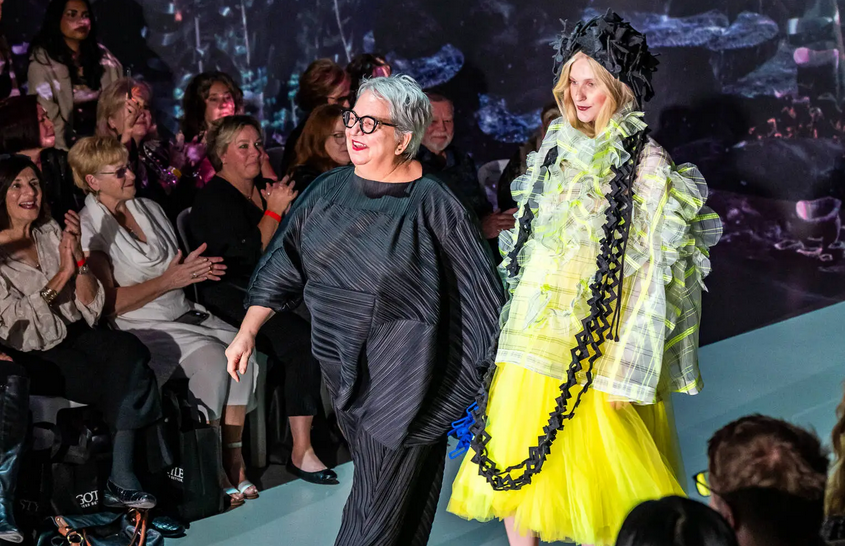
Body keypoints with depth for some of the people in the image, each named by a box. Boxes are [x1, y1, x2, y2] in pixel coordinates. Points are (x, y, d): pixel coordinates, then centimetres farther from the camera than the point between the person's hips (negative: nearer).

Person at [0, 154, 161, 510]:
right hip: (32, 355, -4)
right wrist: (63, 273, -15)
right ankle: (121, 483, -19)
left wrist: (77, 256, -11)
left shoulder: (52, 234, 13)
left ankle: (121, 481, -32)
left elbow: (91, 306, 6)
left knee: (128, 351, -28)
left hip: (74, 334, 4)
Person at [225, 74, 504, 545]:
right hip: (345, 371, 5)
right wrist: (248, 331, 5)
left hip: (405, 378, -5)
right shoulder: (330, 190, 6)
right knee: (374, 484, 13)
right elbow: (284, 266, 12)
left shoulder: (432, 205, -9)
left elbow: (481, 293, -6)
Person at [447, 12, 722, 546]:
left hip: (595, 352, -6)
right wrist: (512, 331, 12)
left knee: (590, 475, 2)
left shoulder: (646, 166, -11)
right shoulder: (558, 150, 8)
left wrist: (629, 372, -15)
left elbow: (652, 278, -13)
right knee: (516, 469, 8)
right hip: (534, 341, 6)